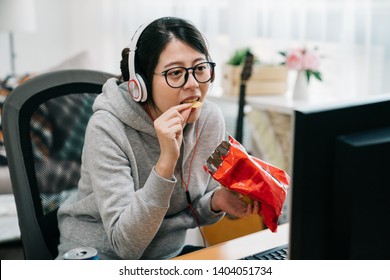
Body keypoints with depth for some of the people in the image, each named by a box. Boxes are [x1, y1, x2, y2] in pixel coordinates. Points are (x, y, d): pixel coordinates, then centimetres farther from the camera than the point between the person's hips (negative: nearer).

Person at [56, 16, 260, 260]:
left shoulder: (211, 118, -8)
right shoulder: (107, 128, -22)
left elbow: (194, 212, 5)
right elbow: (126, 245, -25)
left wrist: (217, 201, -18)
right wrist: (166, 162, -35)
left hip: (171, 253, 4)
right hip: (102, 257, -4)